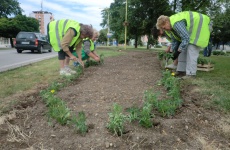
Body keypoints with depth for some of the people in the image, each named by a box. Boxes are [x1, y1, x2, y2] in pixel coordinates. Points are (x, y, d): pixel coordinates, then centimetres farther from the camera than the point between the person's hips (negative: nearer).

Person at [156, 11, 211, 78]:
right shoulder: (171, 25, 2)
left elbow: (186, 38, -32)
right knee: (184, 48, 5)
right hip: (192, 29, 10)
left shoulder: (176, 23, -31)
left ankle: (191, 73, -17)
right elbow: (174, 40, 11)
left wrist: (179, 50, -22)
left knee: (191, 50, -19)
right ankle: (181, 69, 8)